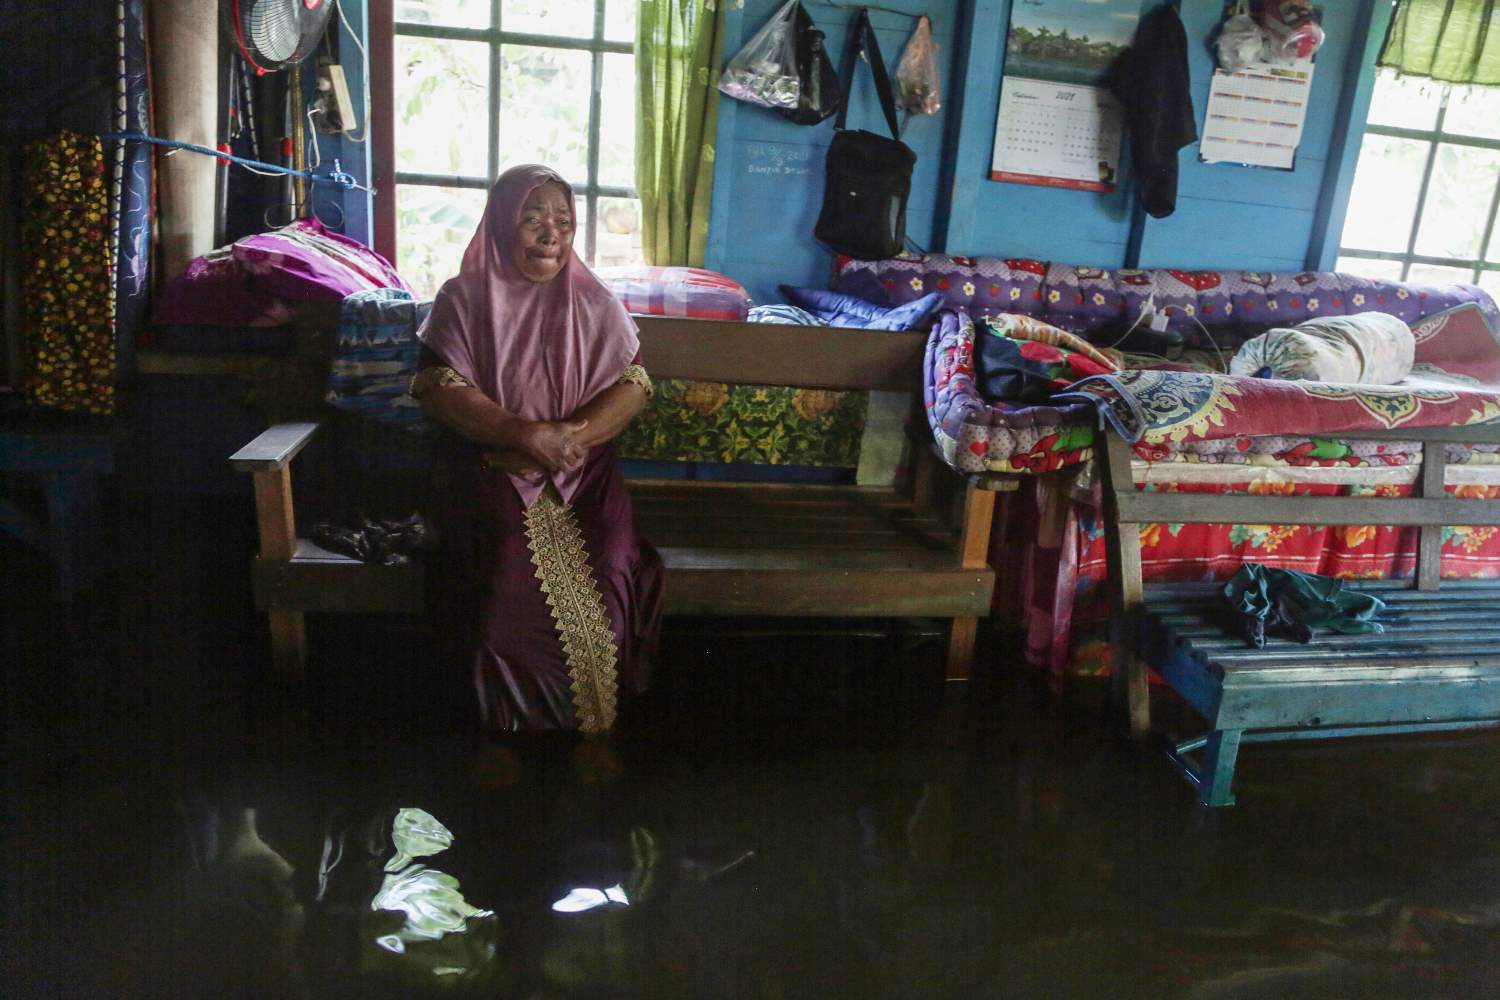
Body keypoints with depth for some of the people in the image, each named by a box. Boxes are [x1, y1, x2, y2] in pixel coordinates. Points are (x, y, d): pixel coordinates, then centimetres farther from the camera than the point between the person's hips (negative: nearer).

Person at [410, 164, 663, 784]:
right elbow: (438, 389, -7)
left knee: (609, 568, -26)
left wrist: (571, 436, -16)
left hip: (582, 468, 2)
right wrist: (524, 435, -20)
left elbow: (634, 384, 2)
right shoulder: (464, 297, 3)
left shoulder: (592, 300, 8)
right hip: (489, 464, -1)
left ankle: (593, 726, -5)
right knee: (509, 563, -30)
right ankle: (500, 727, -8)